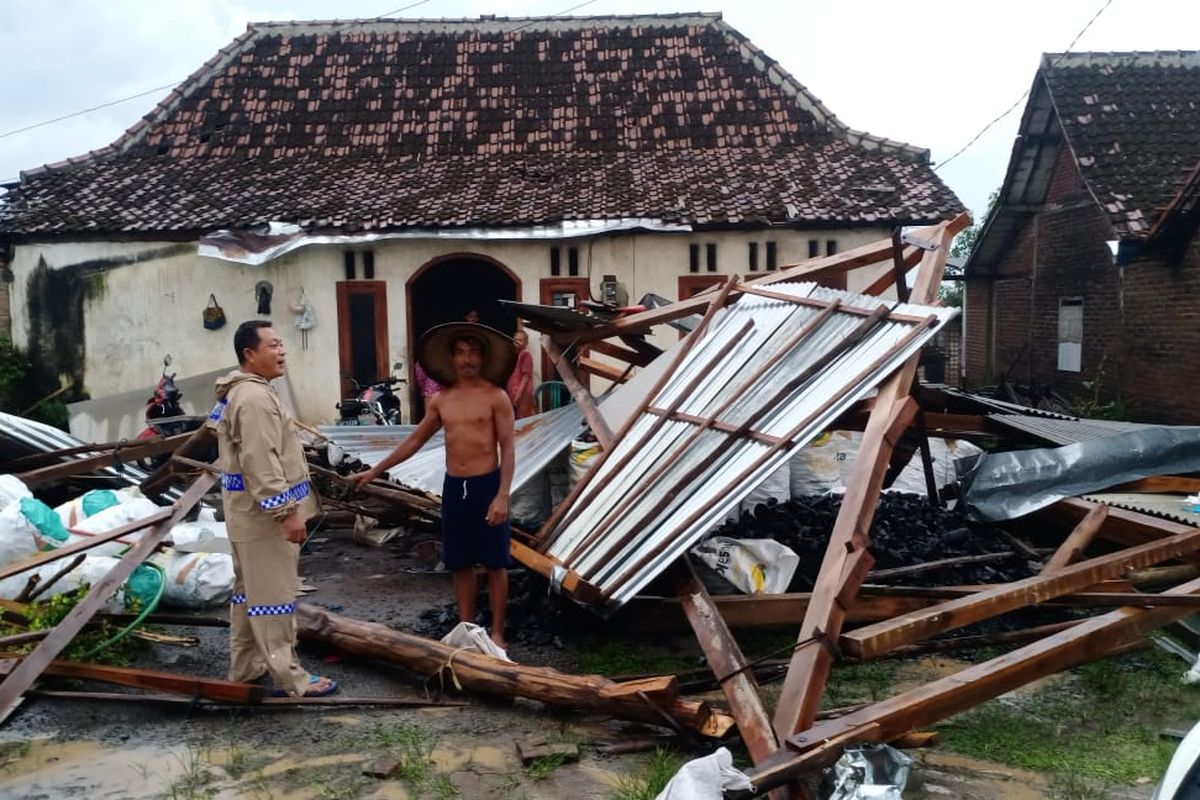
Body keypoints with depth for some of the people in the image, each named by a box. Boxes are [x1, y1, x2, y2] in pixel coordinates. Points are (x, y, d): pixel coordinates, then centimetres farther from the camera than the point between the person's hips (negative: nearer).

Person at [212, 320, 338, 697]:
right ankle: (290, 677, 4)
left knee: (249, 590, 18)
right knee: (273, 594, -4)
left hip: (249, 511, 11)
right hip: (264, 513, -11)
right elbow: (261, 464, -26)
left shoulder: (239, 392, 15)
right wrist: (288, 511, -25)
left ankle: (245, 667, 29)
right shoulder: (255, 397, -20)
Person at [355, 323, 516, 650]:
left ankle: (497, 632, 13)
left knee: (495, 563, 3)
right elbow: (414, 441, 17)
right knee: (460, 564, 11)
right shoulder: (440, 400, 9)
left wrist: (502, 496, -17)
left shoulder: (496, 397, -5)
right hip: (453, 487, 5)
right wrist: (375, 470, 16)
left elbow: (507, 449, -8)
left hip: (487, 485, -5)